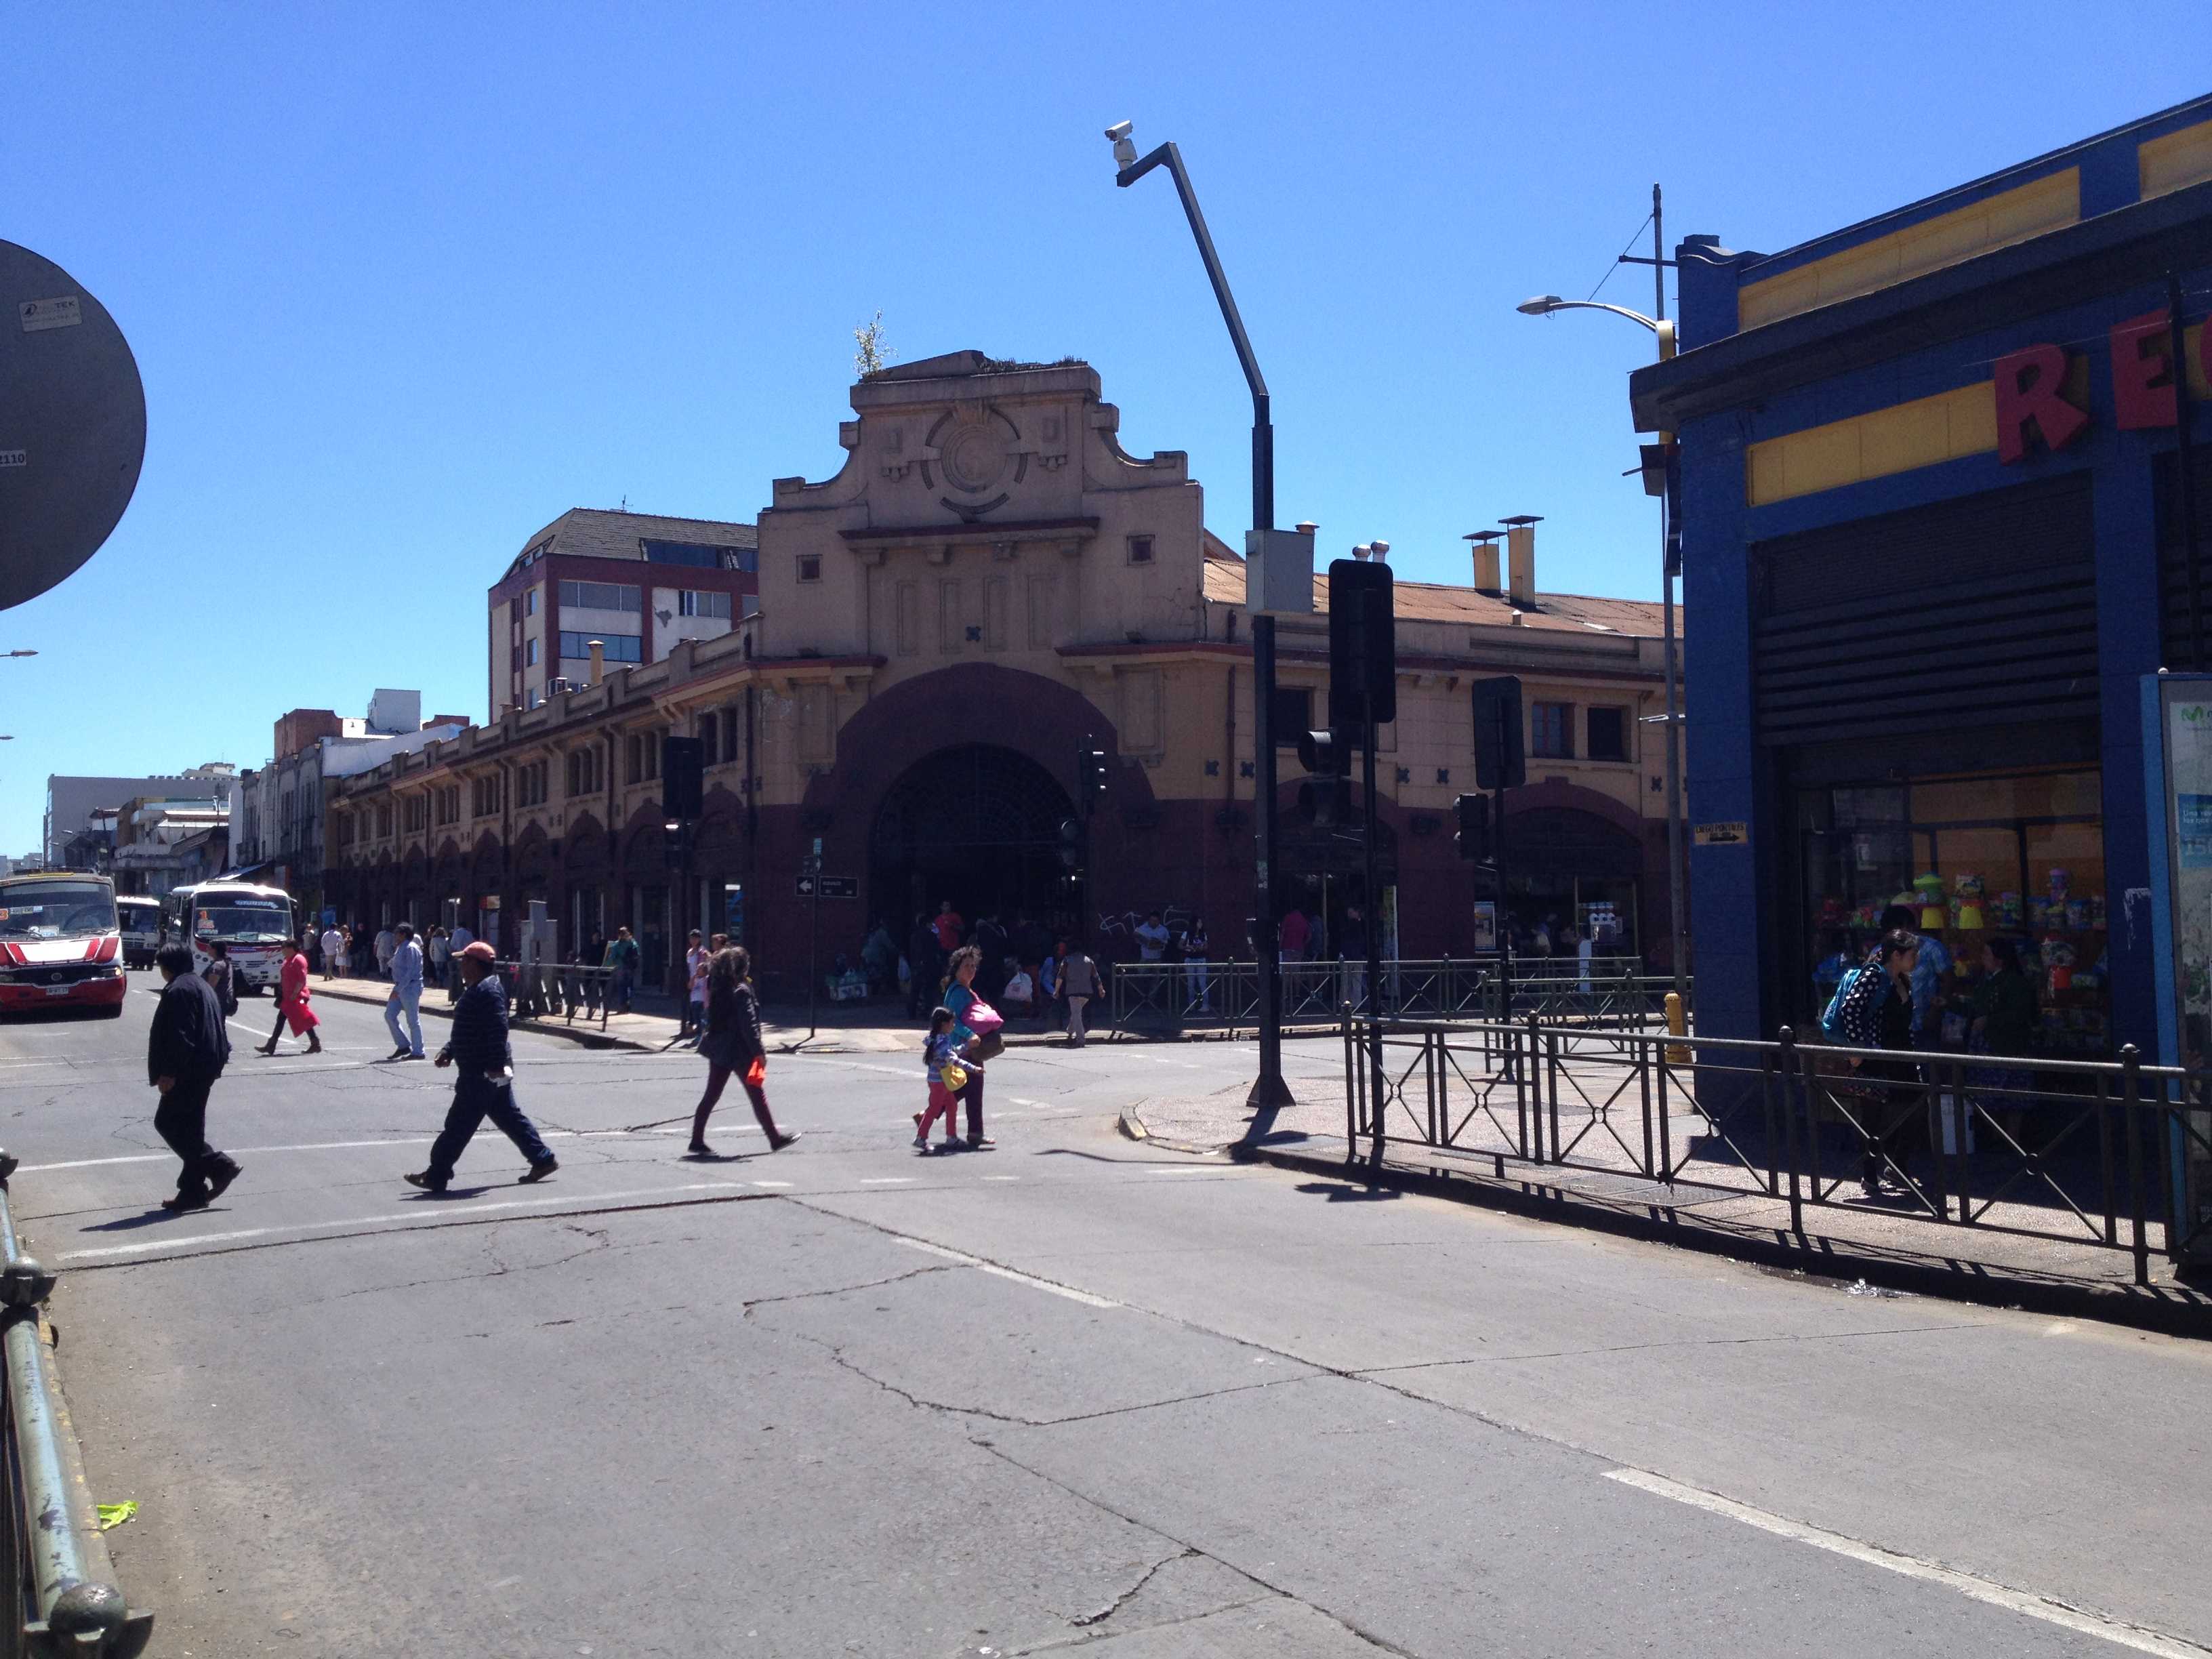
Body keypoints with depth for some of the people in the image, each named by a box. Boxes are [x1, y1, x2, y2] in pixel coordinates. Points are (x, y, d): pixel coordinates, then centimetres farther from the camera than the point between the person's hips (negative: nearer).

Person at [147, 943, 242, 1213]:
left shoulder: (178, 990, -14)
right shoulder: (202, 986, 17)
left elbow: (180, 1036, -21)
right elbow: (217, 1029, 21)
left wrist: (169, 1073, -19)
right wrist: (219, 1058, 24)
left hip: (189, 1072, -10)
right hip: (205, 1068, 10)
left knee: (167, 1122, -4)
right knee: (190, 1127, 12)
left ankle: (219, 1165, -8)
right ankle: (192, 1192, 14)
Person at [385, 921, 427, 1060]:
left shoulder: (411, 949, -16)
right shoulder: (400, 948, 14)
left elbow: (411, 972, -22)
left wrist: (398, 989, -23)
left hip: (410, 987, -10)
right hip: (400, 987, 10)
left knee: (413, 1021, -3)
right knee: (389, 1015, 9)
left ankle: (417, 1052, 5)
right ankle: (404, 1045, 18)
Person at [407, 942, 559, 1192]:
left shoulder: (488, 991, -20)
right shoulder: (475, 989, 15)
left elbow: (498, 1031, -26)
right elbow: (467, 1030, 25)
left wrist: (495, 1066, -27)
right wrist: (449, 1051, 17)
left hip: (482, 1074, -11)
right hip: (488, 1071, 11)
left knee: (459, 1125, -3)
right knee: (509, 1118, 14)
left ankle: (436, 1176, 4)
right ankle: (543, 1160, 17)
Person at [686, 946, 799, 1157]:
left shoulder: (716, 988, 7)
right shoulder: (741, 991, -17)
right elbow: (748, 1025, -20)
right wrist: (759, 1051, -17)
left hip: (718, 1050, 7)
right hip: (739, 1052, -7)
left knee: (711, 1095, 9)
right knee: (757, 1095, 4)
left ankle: (697, 1142, 7)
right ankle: (775, 1139, 13)